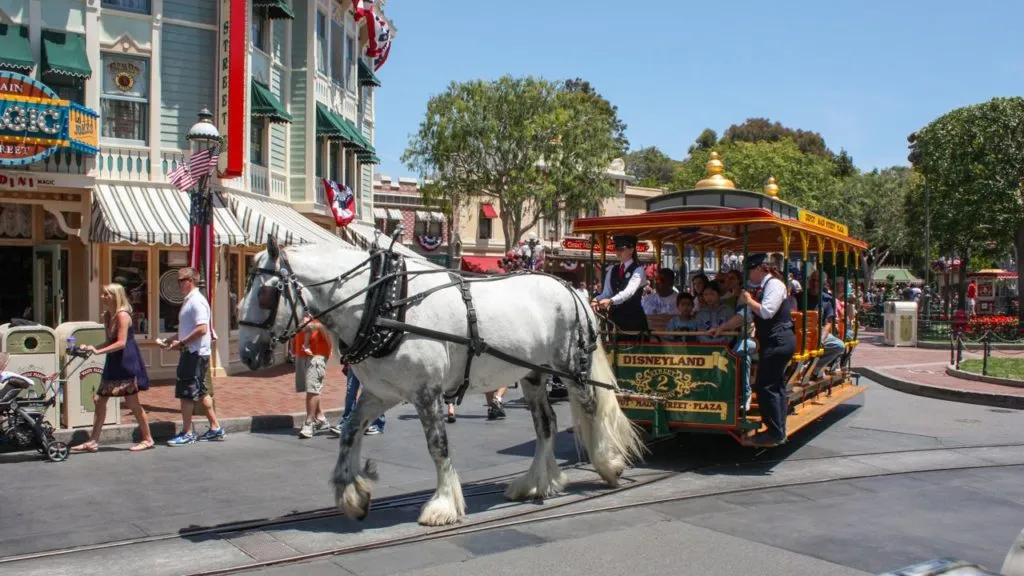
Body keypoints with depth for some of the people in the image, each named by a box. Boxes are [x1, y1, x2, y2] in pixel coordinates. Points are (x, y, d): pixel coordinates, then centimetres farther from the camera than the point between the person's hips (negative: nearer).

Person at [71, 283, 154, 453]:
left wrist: (98, 351, -25)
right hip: (113, 364, 9)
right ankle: (93, 441, 14)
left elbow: (121, 343, -21)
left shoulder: (122, 315, -15)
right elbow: (110, 342, 13)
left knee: (132, 403, -2)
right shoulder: (107, 316, 11)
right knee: (99, 399, 7)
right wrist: (91, 348, 1)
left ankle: (147, 439, 10)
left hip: (126, 364, -9)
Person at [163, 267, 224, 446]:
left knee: (185, 392, -3)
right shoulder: (189, 300, 15)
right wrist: (177, 341, 10)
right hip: (191, 352, 10)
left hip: (195, 354, -10)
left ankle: (187, 434, 5)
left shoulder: (197, 301, -16)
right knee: (199, 392, 14)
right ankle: (215, 428, 21)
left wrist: (181, 343, -20)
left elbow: (202, 329, -25)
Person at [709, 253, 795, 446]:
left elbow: (767, 311, -24)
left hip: (778, 341, -10)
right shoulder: (761, 288, 17)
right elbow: (744, 316, 18)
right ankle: (778, 431, 18)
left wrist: (748, 300, -10)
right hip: (773, 341, 10)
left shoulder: (774, 284, -11)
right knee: (776, 385, 12)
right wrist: (721, 328, 15)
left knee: (766, 386, -9)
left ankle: (775, 433, -4)